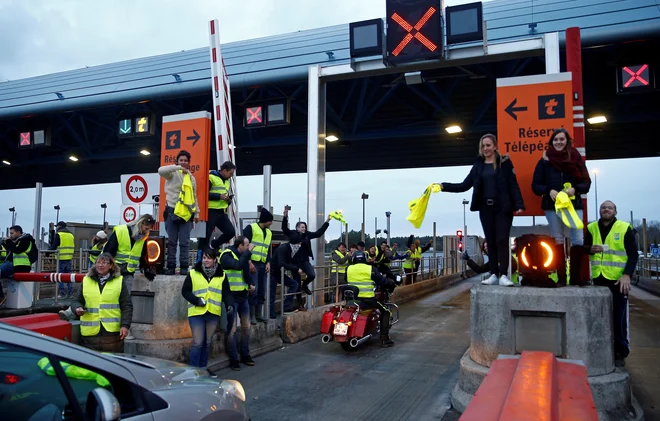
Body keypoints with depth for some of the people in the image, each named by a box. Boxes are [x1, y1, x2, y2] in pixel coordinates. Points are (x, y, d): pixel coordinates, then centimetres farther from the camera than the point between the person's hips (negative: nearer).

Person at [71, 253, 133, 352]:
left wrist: (125, 325, -7)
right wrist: (78, 308, -5)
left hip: (113, 332, -2)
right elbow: (77, 301, 18)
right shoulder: (86, 281, 12)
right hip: (90, 332, 2)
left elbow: (127, 306, 3)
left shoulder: (119, 281, 6)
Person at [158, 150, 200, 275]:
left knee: (184, 242, 2)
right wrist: (178, 167, -22)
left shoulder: (191, 178, 16)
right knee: (172, 241, 2)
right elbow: (161, 170, -22)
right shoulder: (173, 174, 2)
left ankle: (184, 266, 6)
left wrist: (196, 213, 16)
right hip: (172, 211, -3)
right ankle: (171, 266, 7)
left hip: (187, 213, 3)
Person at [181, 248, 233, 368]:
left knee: (207, 342, 12)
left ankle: (203, 368, 25)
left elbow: (226, 293, 5)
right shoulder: (193, 273, 1)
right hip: (196, 313, -3)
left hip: (213, 313, 3)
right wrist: (196, 300, -15)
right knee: (198, 342, -6)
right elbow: (185, 291, 1)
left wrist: (229, 304, -14)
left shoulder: (221, 275, 7)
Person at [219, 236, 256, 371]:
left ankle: (245, 355, 25)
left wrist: (251, 284, 2)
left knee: (246, 327, 12)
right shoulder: (227, 256, -12)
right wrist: (248, 252, -22)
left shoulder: (242, 256, 12)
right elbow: (238, 265, -31)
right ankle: (233, 359, 7)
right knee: (232, 329, -3)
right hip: (232, 297, -8)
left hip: (243, 296, 8)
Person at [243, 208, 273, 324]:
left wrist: (268, 263, 5)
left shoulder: (269, 232, 16)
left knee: (262, 291, 7)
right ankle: (251, 316, -2)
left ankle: (258, 314, 16)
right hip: (253, 263, -7)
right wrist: (249, 262, -16)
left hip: (263, 264, 7)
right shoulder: (251, 228, -5)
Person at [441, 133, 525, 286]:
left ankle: (503, 275, -3)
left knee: (502, 240, -8)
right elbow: (465, 185, 9)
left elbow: (513, 185, -5)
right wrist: (444, 186, -2)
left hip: (503, 208, -4)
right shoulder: (478, 165, 11)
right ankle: (494, 274, 13)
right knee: (491, 241, 7)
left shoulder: (505, 162, 0)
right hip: (486, 209, 4)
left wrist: (519, 204, -16)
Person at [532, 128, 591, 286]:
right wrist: (549, 190, -17)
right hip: (552, 206, 0)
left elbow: (586, 182, 5)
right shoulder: (545, 161, 2)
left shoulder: (576, 158, 4)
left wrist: (575, 189, -15)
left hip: (574, 205, 1)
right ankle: (561, 277, 9)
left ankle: (575, 276, 6)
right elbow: (535, 185, 1)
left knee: (578, 240, -5)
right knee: (558, 240, 4)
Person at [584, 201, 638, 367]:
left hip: (618, 279, -3)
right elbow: (584, 247, 17)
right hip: (598, 278, 3)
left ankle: (620, 353, 13)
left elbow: (633, 254, -4)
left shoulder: (625, 228, -3)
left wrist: (627, 275, -16)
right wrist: (590, 249, -7)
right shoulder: (591, 228, 7)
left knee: (619, 318, 0)